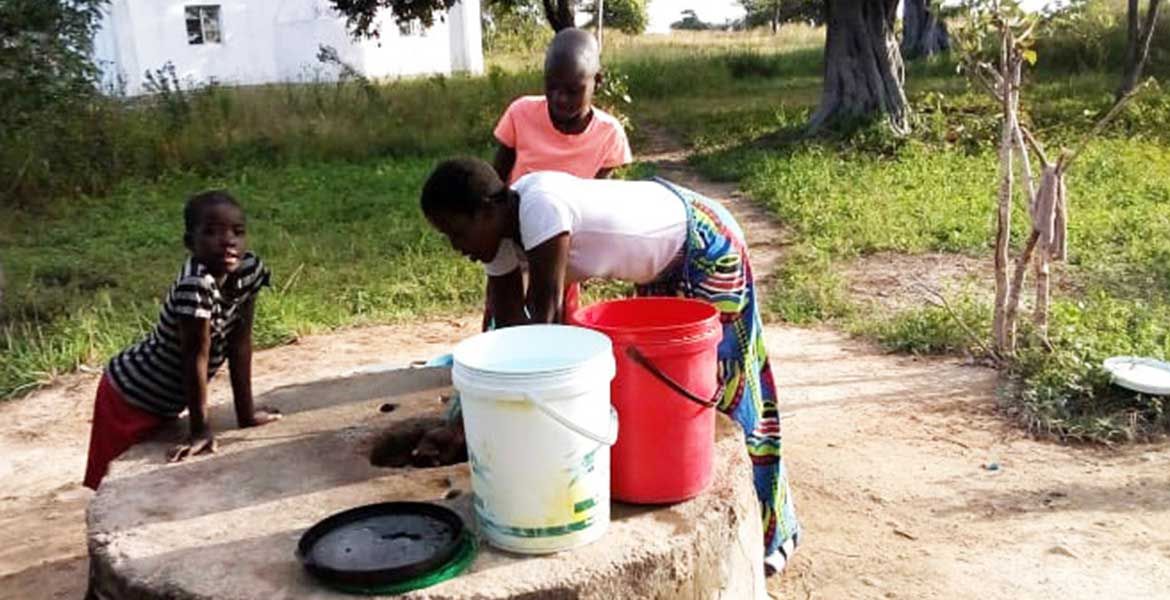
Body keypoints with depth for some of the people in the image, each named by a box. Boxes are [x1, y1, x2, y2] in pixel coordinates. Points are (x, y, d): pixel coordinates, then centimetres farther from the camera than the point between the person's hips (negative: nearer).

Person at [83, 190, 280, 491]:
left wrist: (247, 415, -4)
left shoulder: (250, 270, -14)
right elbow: (196, 358, -29)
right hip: (129, 398, -7)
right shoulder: (195, 284, -35)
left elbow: (240, 344, -8)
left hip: (165, 402, 7)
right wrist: (200, 432, -22)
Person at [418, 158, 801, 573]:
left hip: (707, 247, -8)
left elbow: (546, 317, -34)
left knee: (723, 389, 1)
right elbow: (509, 331, -8)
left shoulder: (540, 205, -35)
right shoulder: (500, 229, -9)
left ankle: (769, 530, 20)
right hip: (662, 259, 8)